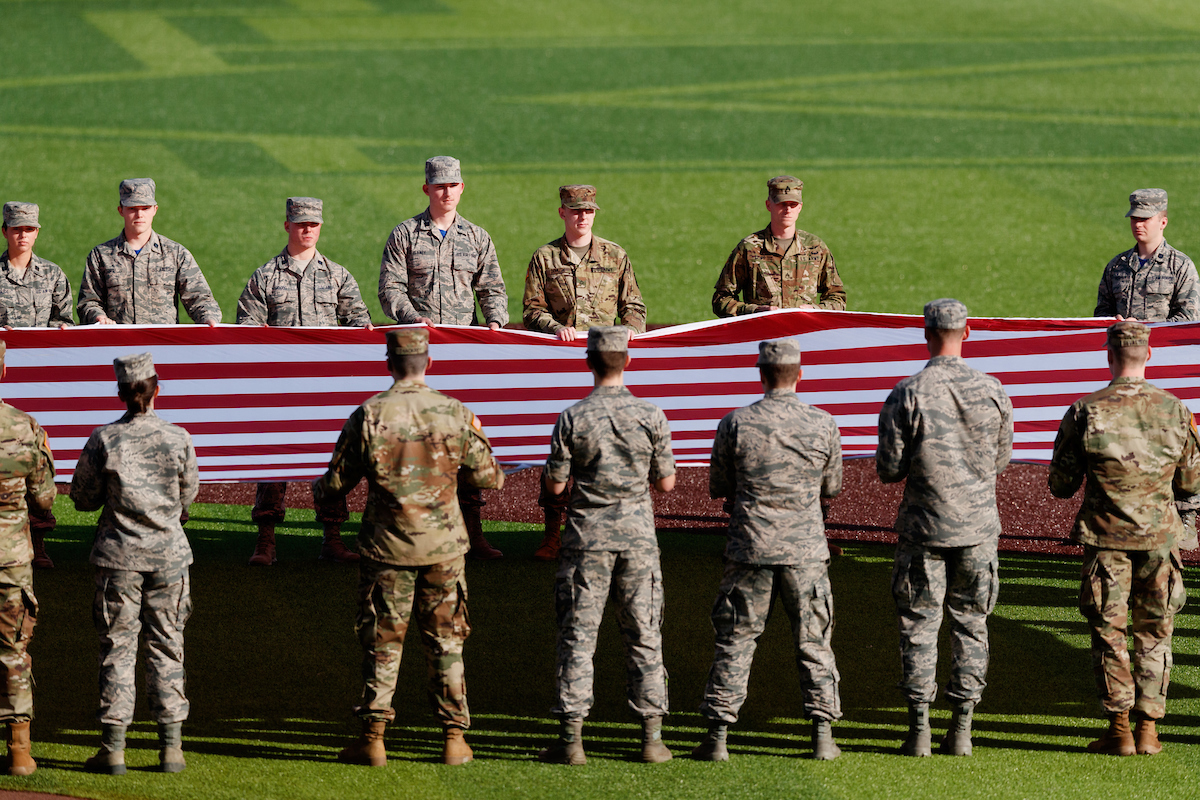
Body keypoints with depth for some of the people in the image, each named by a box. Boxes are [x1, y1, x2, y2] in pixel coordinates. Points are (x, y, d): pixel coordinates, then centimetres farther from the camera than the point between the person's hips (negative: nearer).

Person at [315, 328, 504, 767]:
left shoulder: (368, 416, -9)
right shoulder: (455, 413, -5)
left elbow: (337, 481, 0)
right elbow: (488, 477, 3)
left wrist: (318, 491, 23)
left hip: (387, 547, -1)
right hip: (443, 546, 1)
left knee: (381, 642, 7)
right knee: (445, 641, 10)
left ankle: (373, 736, 7)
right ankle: (454, 737, 12)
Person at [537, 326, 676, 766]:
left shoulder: (572, 419, -8)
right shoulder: (650, 416, -4)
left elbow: (555, 485, -4)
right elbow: (666, 482, 3)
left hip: (588, 534, -1)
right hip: (637, 532, 1)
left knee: (577, 635, 3)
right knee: (643, 636, 8)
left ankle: (571, 740, 0)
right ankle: (652, 737, 7)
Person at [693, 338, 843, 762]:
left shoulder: (735, 424, -6)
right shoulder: (823, 425, -4)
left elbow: (718, 487, 4)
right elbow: (832, 487, 9)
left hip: (750, 548, 0)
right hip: (805, 549, 0)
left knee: (735, 642, 6)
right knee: (814, 643, 10)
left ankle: (718, 737, 5)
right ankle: (822, 735, 7)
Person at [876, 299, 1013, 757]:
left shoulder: (907, 395, -12)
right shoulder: (991, 392, -3)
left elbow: (888, 470, -9)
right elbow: (1001, 460, 9)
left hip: (924, 527, -2)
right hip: (979, 526, 2)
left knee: (919, 625, 6)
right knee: (970, 624, 10)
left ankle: (919, 729, 3)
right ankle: (961, 730, 9)